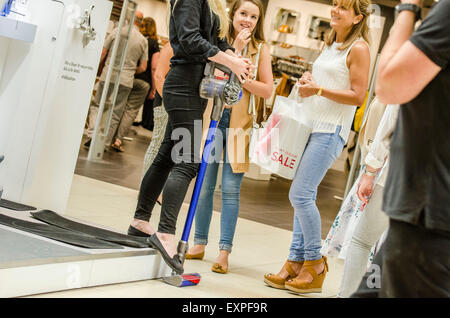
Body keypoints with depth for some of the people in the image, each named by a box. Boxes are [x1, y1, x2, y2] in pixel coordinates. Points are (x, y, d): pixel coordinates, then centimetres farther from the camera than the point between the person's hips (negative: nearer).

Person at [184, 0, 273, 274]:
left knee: (231, 189, -2)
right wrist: (235, 49, -13)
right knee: (205, 186, 5)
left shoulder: (261, 49, 5)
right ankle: (200, 244, 18)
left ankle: (224, 252, 2)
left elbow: (267, 90, 0)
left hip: (240, 124, -1)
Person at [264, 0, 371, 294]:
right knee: (304, 196, 7)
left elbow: (357, 96, -13)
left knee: (301, 194, -13)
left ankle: (315, 263, 0)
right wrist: (307, 80, 9)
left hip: (331, 130, -8)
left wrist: (319, 90, -18)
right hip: (310, 125, 8)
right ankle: (296, 263, 11)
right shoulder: (331, 44, 18)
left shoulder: (358, 48, -7)